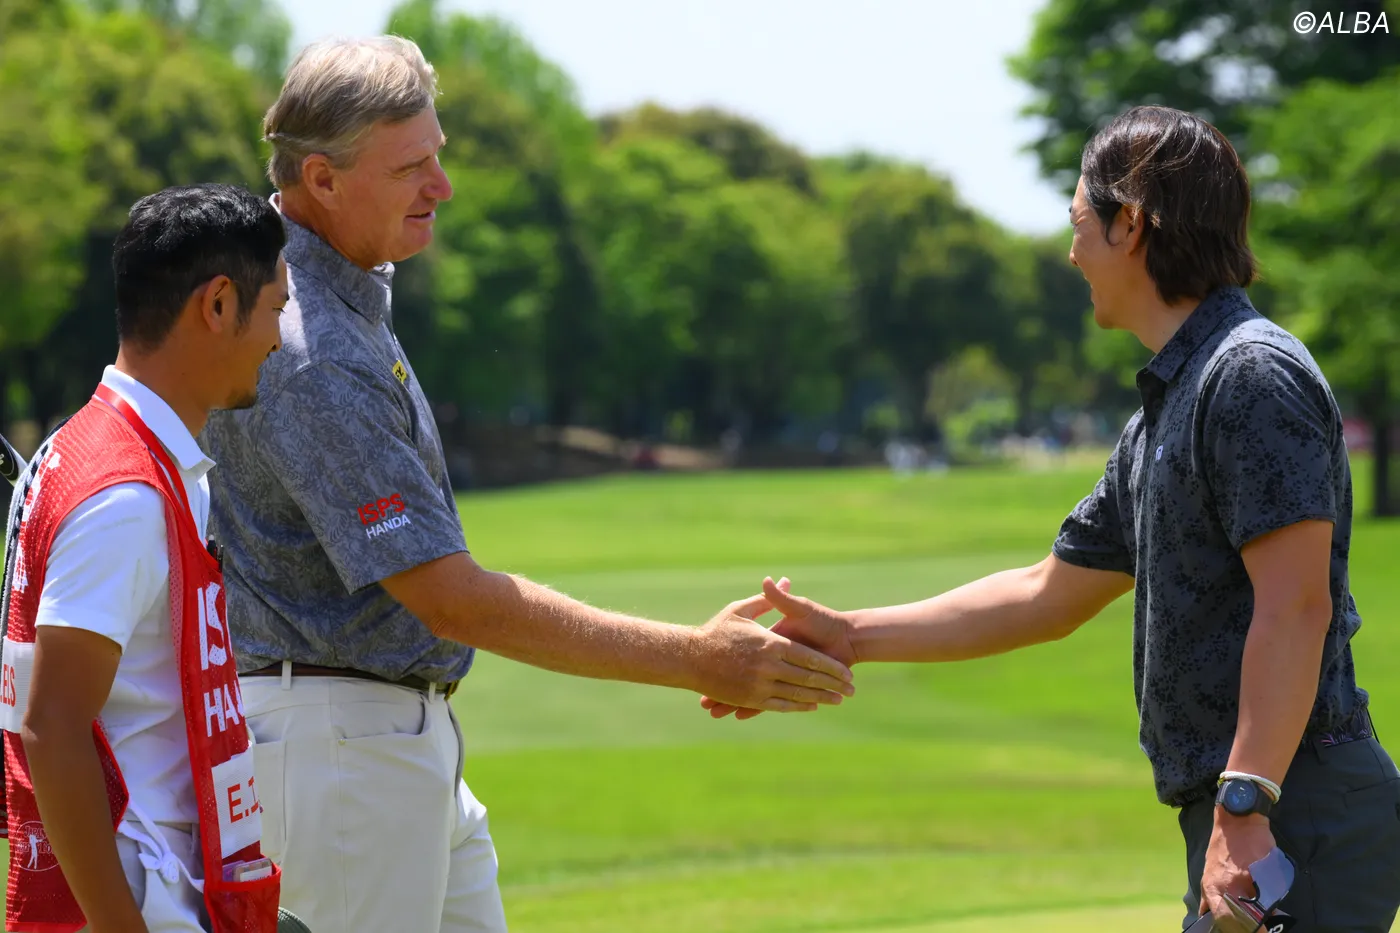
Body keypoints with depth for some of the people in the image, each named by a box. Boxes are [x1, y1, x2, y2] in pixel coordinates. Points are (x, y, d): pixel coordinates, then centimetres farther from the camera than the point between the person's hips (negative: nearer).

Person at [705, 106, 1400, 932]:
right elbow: (1049, 599, 27)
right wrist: (848, 638, 25)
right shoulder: (1165, 411, 21)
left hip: (1294, 822, -10)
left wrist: (1243, 807, -25)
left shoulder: (1253, 375, -11)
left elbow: (1295, 605, -20)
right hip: (1237, 815, 10)